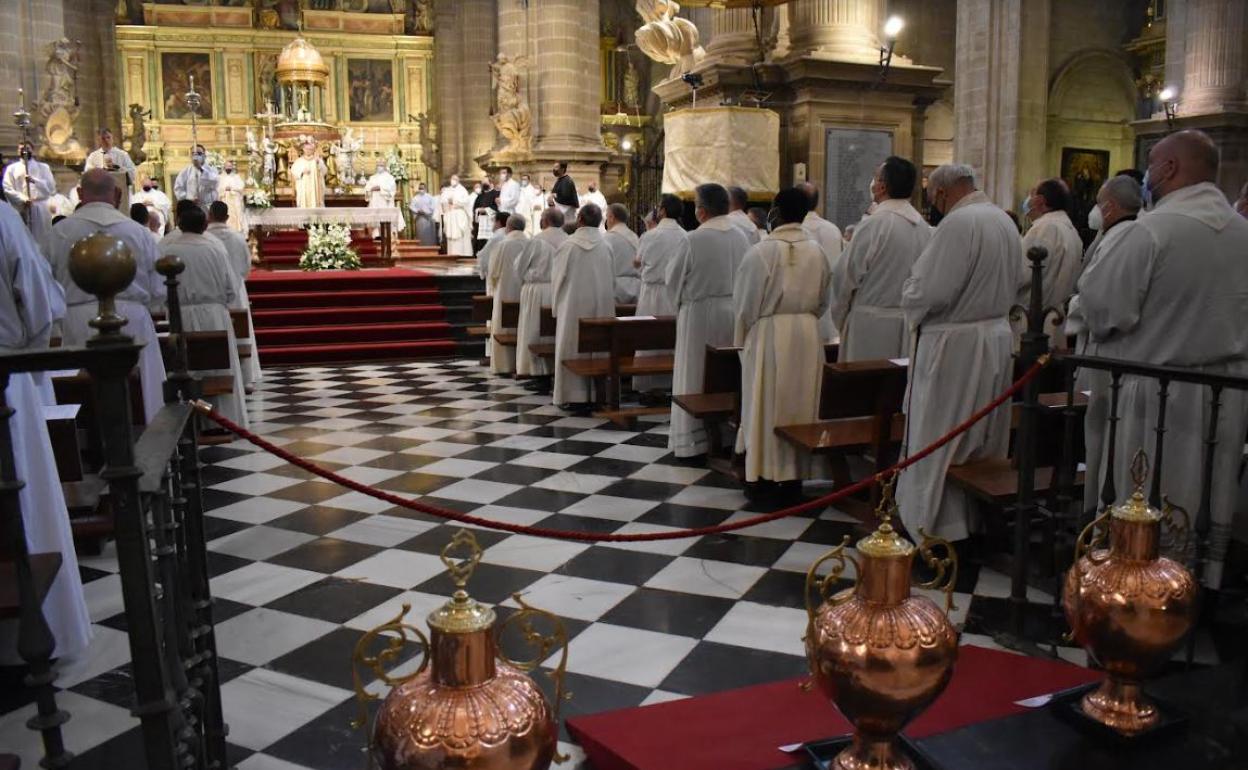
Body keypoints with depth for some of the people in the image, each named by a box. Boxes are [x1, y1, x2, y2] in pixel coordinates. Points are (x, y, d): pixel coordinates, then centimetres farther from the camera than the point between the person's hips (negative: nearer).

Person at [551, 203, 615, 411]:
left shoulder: (568, 245, -8)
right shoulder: (605, 246, 0)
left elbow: (557, 277, -2)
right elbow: (612, 280, 7)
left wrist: (556, 303, 11)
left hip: (574, 305, -3)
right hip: (601, 306, 3)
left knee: (573, 347, 3)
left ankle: (574, 396, 3)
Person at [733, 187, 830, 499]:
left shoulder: (760, 252, -12)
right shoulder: (816, 252, 1)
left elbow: (744, 301, -5)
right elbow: (823, 300, 11)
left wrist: (742, 337, 9)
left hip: (768, 333, -4)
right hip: (807, 334, 4)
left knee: (766, 403, 5)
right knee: (800, 403, 11)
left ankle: (764, 475, 10)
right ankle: (794, 475, 18)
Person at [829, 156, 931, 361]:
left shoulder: (872, 224, -14)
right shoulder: (924, 227, 4)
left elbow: (846, 275, -11)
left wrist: (840, 318, 3)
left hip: (872, 326, -6)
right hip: (912, 324, 6)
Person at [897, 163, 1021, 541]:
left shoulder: (958, 223, -19)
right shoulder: (1005, 221, 10)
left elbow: (931, 293, -21)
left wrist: (910, 290, -1)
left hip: (955, 346, -9)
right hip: (997, 338, 9)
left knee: (937, 446, 1)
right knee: (983, 438, 17)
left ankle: (938, 532, 8)